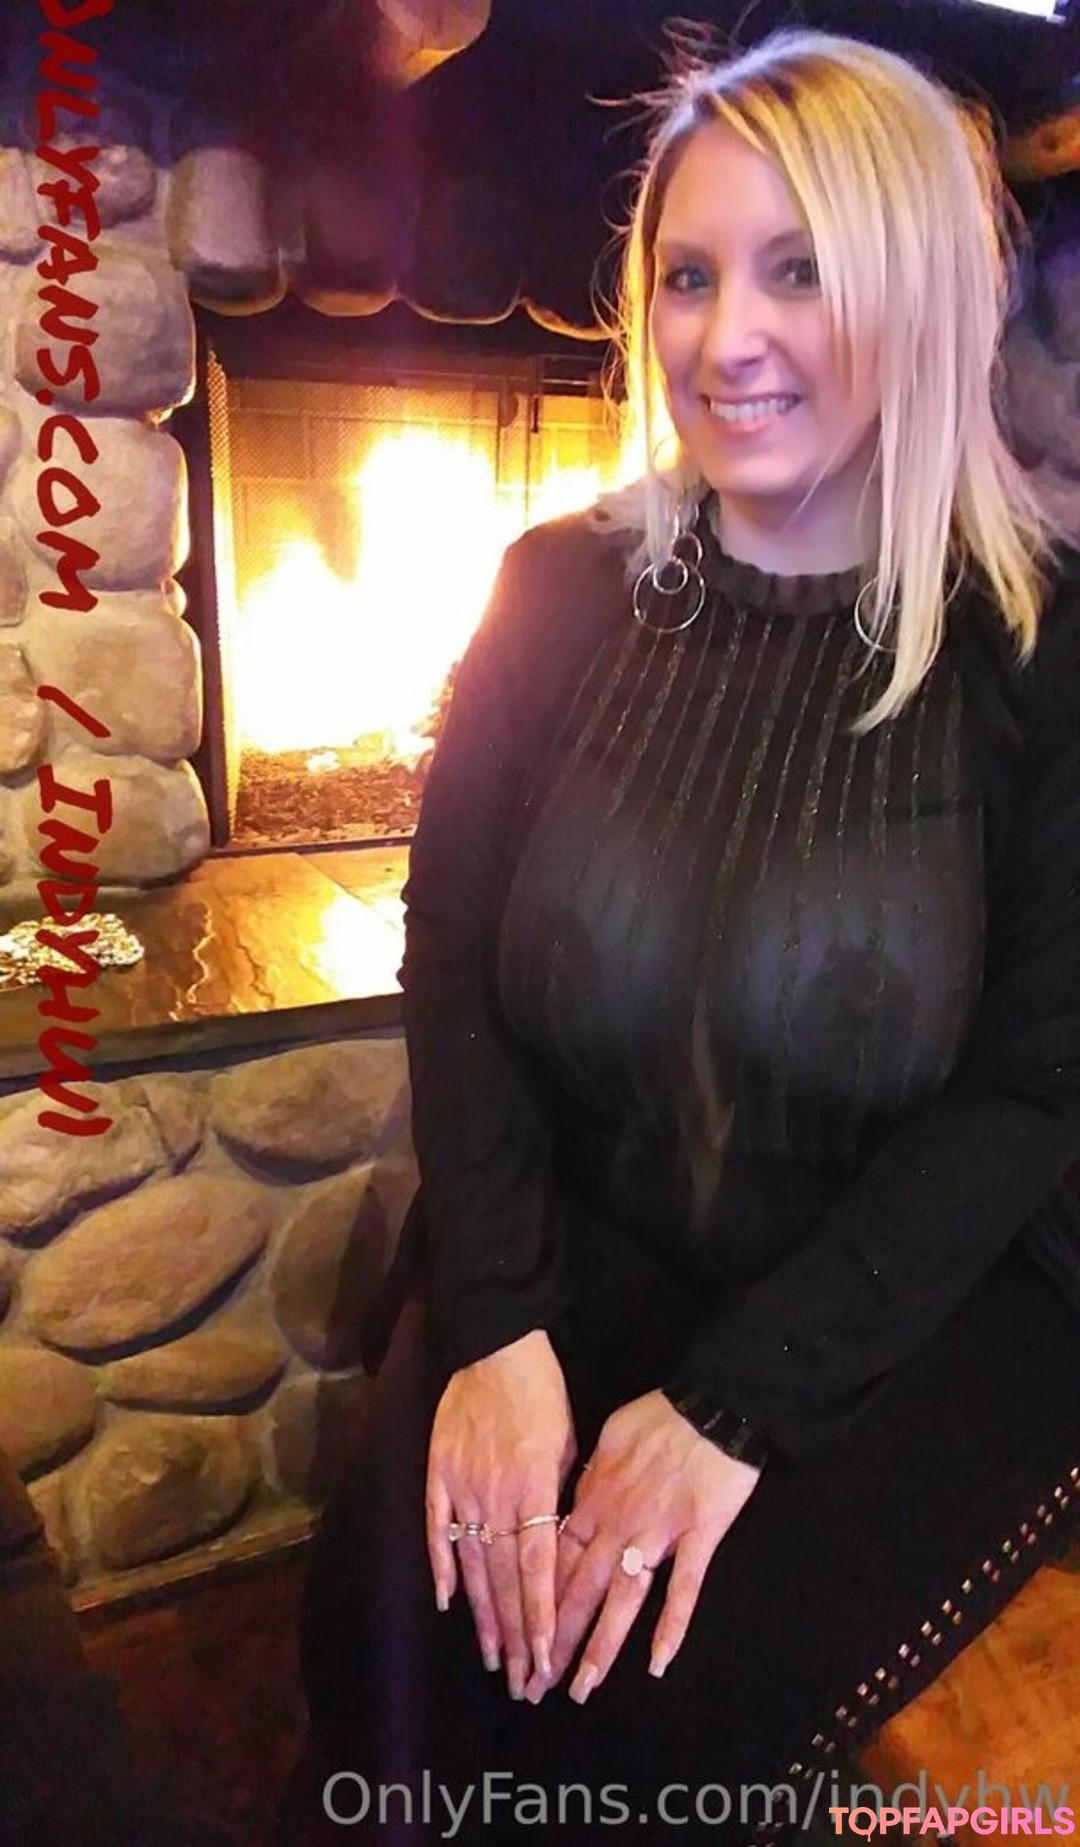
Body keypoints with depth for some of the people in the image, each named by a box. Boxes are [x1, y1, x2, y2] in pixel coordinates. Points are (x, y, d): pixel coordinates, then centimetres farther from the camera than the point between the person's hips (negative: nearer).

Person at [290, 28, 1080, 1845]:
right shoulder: (563, 592, -1)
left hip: (918, 1295, -1)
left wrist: (734, 1402, -18)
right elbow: (449, 951, -1)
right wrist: (494, 1322, -14)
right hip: (569, 1243, 3)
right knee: (390, 1627, -15)